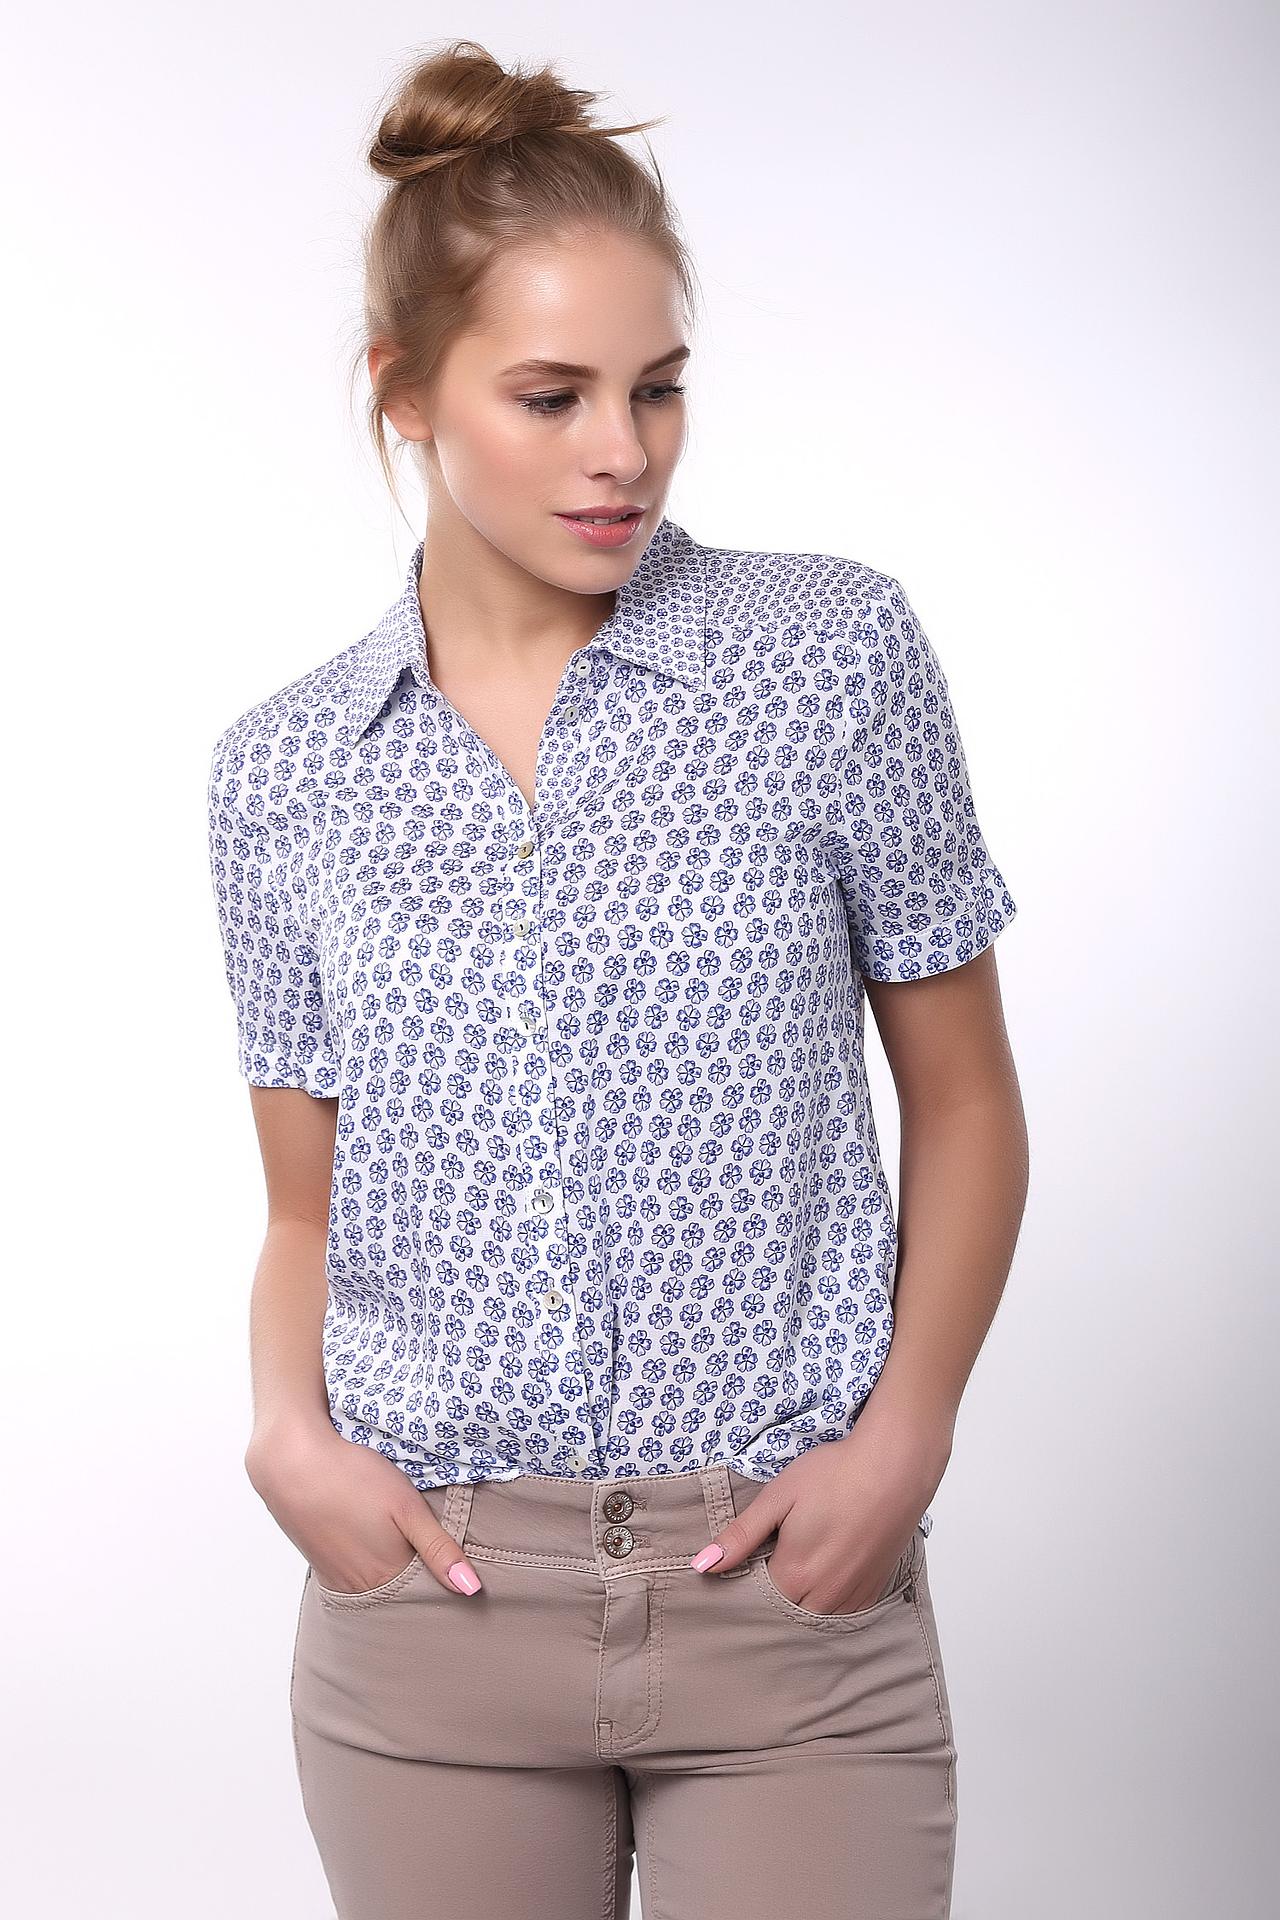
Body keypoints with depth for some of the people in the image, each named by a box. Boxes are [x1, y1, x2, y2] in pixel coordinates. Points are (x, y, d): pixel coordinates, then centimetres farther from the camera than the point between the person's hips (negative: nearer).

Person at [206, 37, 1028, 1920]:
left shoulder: (835, 653, -4)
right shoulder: (286, 771, 2)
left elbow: (962, 1102, 2)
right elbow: (307, 1213, 9)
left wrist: (904, 1435, -9)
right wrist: (288, 1427, -9)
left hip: (786, 1587, -1)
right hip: (431, 1595, 2)